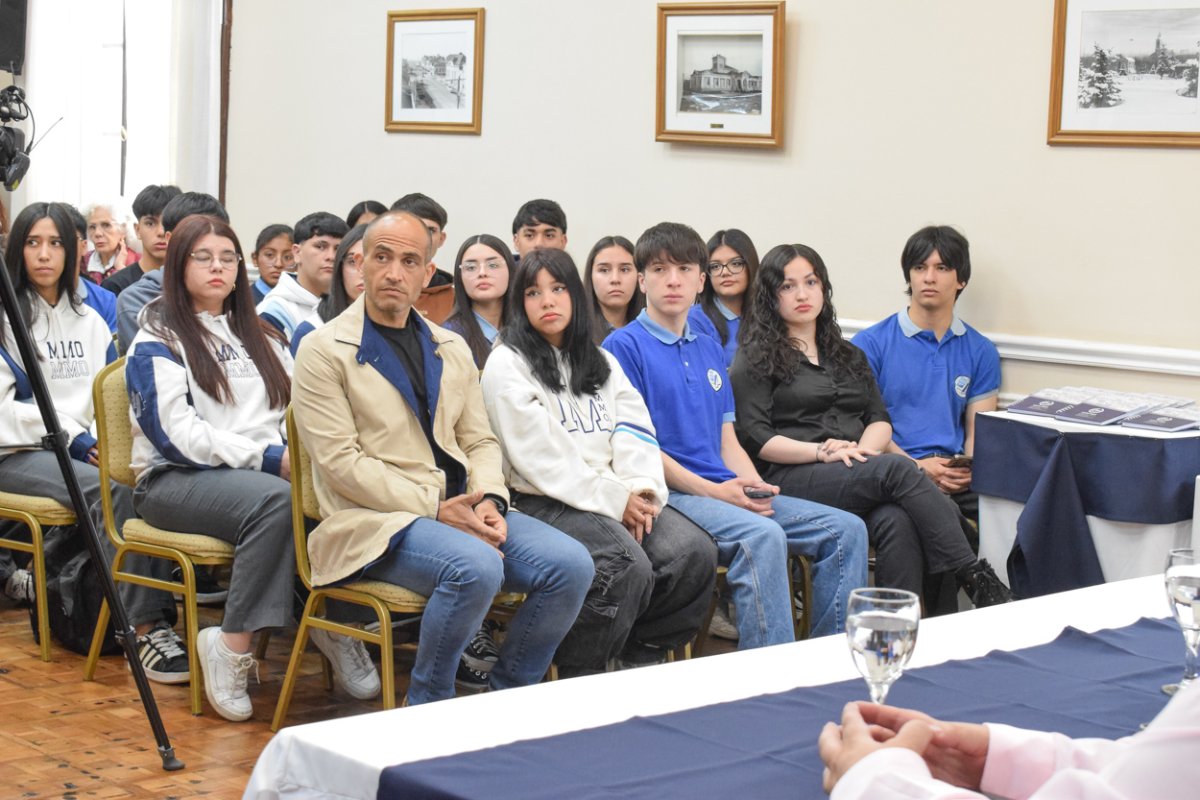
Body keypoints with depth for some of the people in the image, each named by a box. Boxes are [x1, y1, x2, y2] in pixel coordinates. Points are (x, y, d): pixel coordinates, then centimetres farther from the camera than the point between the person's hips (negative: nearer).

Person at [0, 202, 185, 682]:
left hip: (85, 450, 5)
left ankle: (160, 615, -34)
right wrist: (72, 437, -15)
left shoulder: (90, 321, 20)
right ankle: (145, 628, -38)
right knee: (110, 491, -34)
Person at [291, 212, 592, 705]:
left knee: (570, 564, -14)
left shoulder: (451, 349, 18)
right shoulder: (323, 351, -2)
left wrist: (489, 499, -5)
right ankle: (426, 708, -11)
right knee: (477, 567, -34)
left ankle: (506, 696, 5)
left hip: (460, 510, 6)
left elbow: (480, 440, 18)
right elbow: (339, 461, -10)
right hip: (374, 520, -6)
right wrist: (436, 509, -16)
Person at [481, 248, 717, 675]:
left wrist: (642, 489, -10)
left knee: (695, 552, -20)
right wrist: (613, 500, -14)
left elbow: (634, 431, 10)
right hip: (546, 502, -6)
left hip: (619, 500, 6)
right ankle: (576, 682, -15)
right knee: (628, 566, -32)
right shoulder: (508, 364, 1)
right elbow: (541, 454, -9)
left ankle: (641, 658, -2)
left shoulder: (602, 363, 22)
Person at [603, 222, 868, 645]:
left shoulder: (710, 350, 22)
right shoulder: (625, 346, -2)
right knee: (763, 536, -34)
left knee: (846, 529, -4)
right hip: (668, 493, -8)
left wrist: (754, 484, -2)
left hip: (728, 492, 8)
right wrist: (712, 490, -14)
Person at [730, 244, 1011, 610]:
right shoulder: (755, 360, 11)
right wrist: (823, 452, -16)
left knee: (897, 522, -33)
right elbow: (755, 439, -2)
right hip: (793, 478, -5)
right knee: (897, 469, -31)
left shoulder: (848, 356, 29)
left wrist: (862, 449, -6)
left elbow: (880, 420, 18)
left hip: (859, 475, 5)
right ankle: (975, 577, -34)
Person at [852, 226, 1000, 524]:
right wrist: (916, 466, -12)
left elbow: (978, 430, 15)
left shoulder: (980, 351, 18)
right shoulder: (871, 343, 7)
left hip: (956, 475, 3)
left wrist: (968, 471, -7)